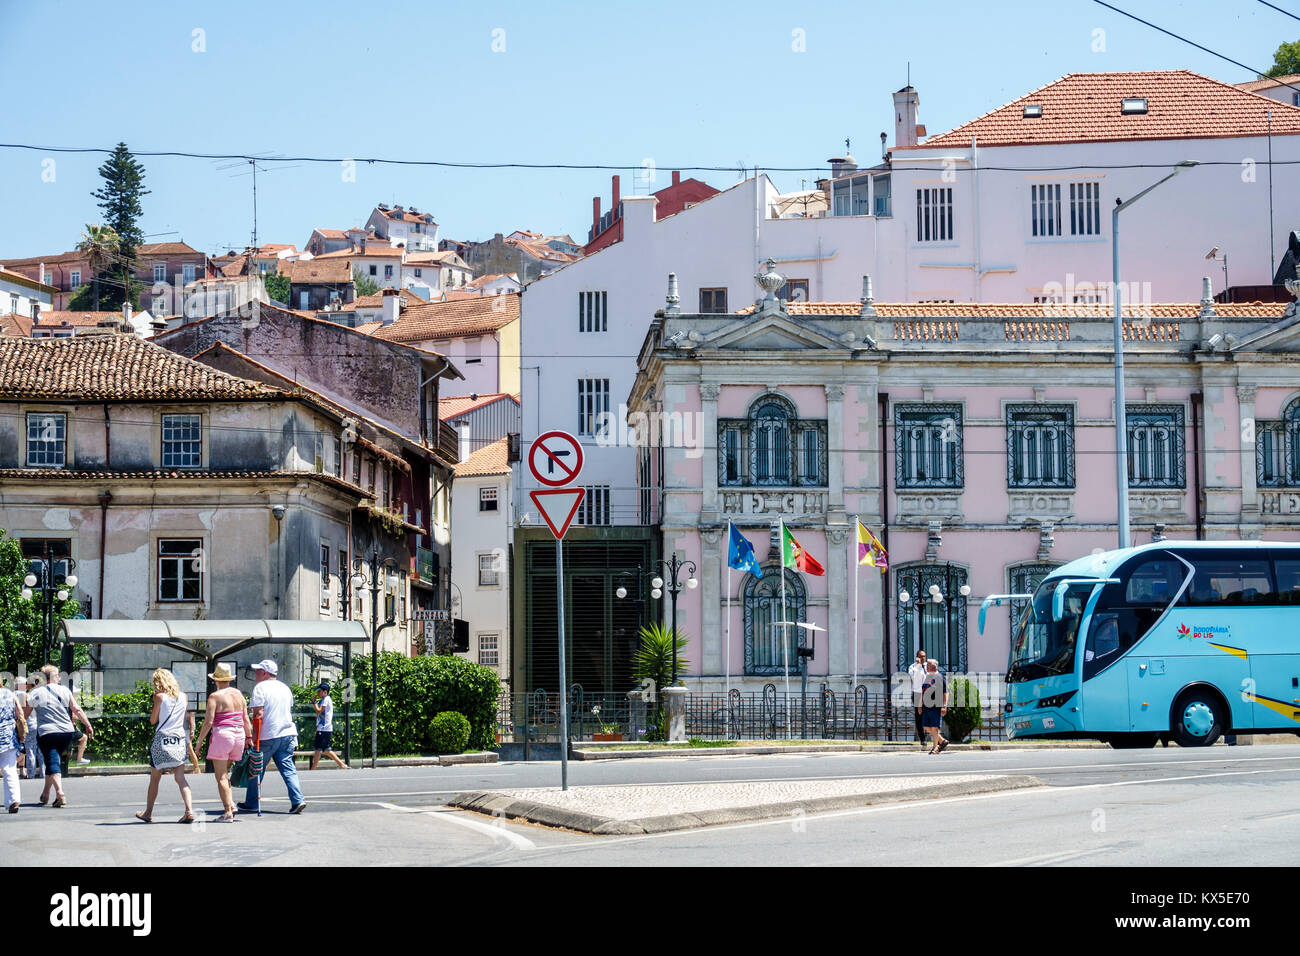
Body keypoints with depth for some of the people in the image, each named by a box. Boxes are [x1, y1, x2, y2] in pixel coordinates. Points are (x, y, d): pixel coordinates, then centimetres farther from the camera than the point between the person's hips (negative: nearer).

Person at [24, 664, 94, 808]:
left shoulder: (35, 694, 0)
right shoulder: (64, 691, 4)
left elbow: (25, 715, 7)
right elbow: (77, 710, 3)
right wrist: (88, 725, 10)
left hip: (46, 733, -3)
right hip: (67, 732, 3)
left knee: (52, 763, -3)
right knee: (55, 760, 19)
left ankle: (60, 795, -21)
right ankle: (45, 793, 26)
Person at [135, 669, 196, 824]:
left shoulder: (160, 696, -5)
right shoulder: (182, 696, 8)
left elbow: (153, 720, -1)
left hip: (162, 738, -4)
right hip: (179, 738, 4)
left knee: (155, 778, 8)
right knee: (180, 778, 0)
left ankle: (148, 813, 18)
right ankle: (189, 810, -16)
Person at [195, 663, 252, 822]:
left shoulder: (215, 696, -7)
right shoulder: (238, 694, 10)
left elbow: (208, 722, -12)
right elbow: (246, 719, 12)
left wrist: (200, 740, -4)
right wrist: (249, 737, 20)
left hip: (222, 735, -6)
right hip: (239, 736, 6)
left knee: (221, 776, -3)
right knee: (225, 772, 18)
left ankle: (228, 812, -9)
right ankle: (231, 803, 2)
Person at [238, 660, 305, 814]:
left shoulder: (261, 687, -8)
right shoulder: (285, 688, 14)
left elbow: (258, 713, -16)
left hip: (267, 737, -6)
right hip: (287, 734, 6)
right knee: (288, 768, 3)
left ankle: (251, 803, 17)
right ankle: (298, 800, -11)